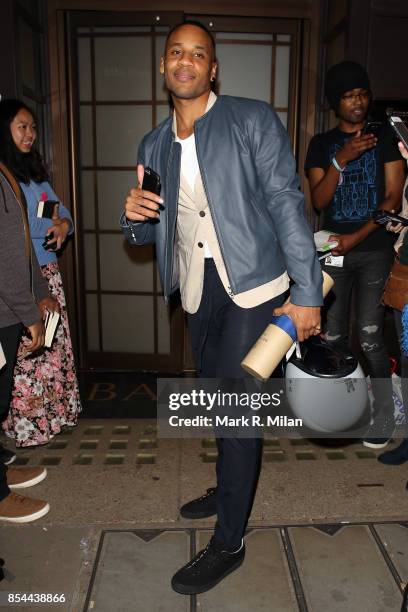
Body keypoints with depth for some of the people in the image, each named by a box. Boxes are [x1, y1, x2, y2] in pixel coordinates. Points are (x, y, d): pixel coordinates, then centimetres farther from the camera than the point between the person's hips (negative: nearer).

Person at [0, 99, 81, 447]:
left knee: (53, 345, 12)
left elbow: (61, 210, 17)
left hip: (47, 273, 7)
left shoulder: (34, 171, 16)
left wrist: (63, 225, -5)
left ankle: (53, 413, 26)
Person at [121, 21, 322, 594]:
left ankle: (228, 542, 14)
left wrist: (307, 293, -15)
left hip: (252, 283, -5)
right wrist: (136, 218, -9)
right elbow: (154, 230, 16)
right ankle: (229, 487, 44)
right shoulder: (153, 145, 11)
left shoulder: (254, 119, -4)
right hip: (197, 289, 6)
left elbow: (286, 204, -10)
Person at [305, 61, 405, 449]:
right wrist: (341, 159, -15)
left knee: (371, 339, -6)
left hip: (374, 250, -2)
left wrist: (357, 237, -11)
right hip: (333, 250, 2)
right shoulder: (321, 144, 9)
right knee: (332, 336, 5)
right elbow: (319, 201, 0)